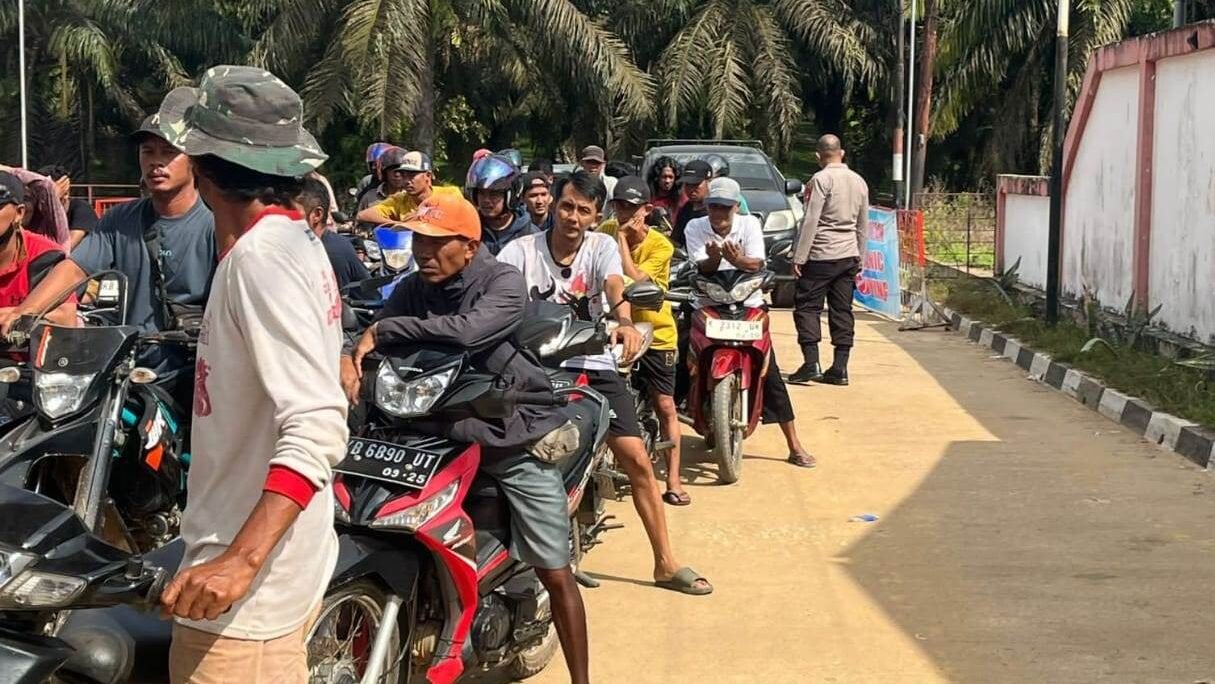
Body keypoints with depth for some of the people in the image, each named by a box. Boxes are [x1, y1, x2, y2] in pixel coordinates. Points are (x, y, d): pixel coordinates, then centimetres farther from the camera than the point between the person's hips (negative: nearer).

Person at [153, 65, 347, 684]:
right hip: (282, 567, 10)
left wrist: (239, 562, -35)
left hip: (248, 588, -10)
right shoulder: (294, 240, 10)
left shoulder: (261, 259, -20)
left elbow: (318, 429, -28)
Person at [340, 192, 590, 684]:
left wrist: (382, 331, -26)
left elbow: (466, 331, -31)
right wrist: (348, 358, -29)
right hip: (442, 434, 4)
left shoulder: (503, 283, -13)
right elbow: (373, 336, -5)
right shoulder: (412, 290, 4)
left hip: (515, 437, -4)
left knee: (555, 574, 0)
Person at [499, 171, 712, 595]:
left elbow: (615, 286, -20)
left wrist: (625, 321, -41)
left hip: (592, 364, 2)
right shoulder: (522, 250, -3)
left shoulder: (602, 246, 1)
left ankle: (666, 563, 10)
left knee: (637, 460, -1)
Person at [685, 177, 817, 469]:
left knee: (770, 375, -5)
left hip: (748, 306, -1)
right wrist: (713, 258, -39)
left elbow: (757, 264, -17)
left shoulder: (750, 224, -4)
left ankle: (795, 446, -1)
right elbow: (702, 268, -16)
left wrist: (737, 260, -39)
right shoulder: (695, 228, -4)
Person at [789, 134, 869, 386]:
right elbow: (863, 225, 17)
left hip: (821, 256, -6)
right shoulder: (859, 181, 12)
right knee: (842, 311, 7)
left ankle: (811, 364, -9)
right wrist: (859, 259, 23)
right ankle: (839, 369, 6)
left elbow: (810, 221, -14)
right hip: (849, 256, 6)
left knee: (807, 307, 0)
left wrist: (799, 257, -10)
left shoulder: (821, 179, -10)